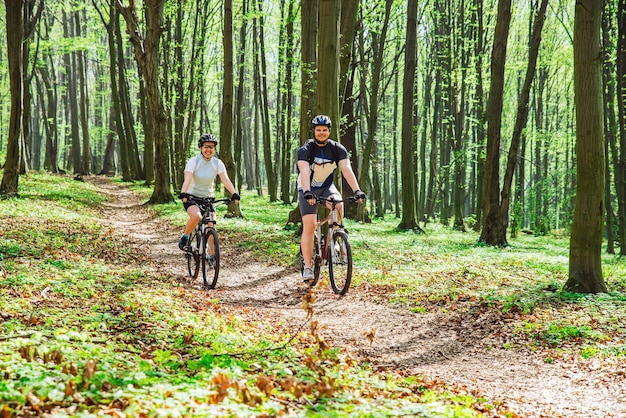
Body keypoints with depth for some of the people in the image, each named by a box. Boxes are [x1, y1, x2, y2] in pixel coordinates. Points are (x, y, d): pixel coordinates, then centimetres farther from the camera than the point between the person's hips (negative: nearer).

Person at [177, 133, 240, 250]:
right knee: (196, 216, -33)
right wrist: (183, 194, -45)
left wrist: (235, 194, -34)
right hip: (192, 197, -4)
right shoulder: (194, 161, -14)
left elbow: (225, 179, -18)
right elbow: (187, 179, -27)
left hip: (208, 198, 4)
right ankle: (185, 236, -6)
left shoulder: (218, 163, -5)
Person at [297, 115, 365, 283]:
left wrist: (357, 190, -38)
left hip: (327, 187, 2)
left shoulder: (337, 149, -11)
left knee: (338, 206, -30)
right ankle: (307, 267, -7)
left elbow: (346, 169, -24)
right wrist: (307, 193, -50)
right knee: (309, 225, -13)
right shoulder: (306, 149, -18)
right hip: (308, 189, -2)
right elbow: (304, 171, -33)